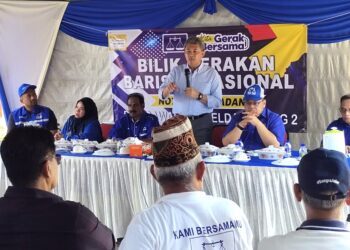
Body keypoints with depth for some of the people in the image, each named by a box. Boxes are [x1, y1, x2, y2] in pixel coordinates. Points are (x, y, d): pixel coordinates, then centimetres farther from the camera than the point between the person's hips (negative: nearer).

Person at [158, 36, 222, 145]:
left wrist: (198, 96, -20)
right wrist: (168, 90, -23)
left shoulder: (212, 73, -1)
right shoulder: (176, 71, 5)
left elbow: (217, 102, -7)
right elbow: (162, 94, -2)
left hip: (202, 123, -2)